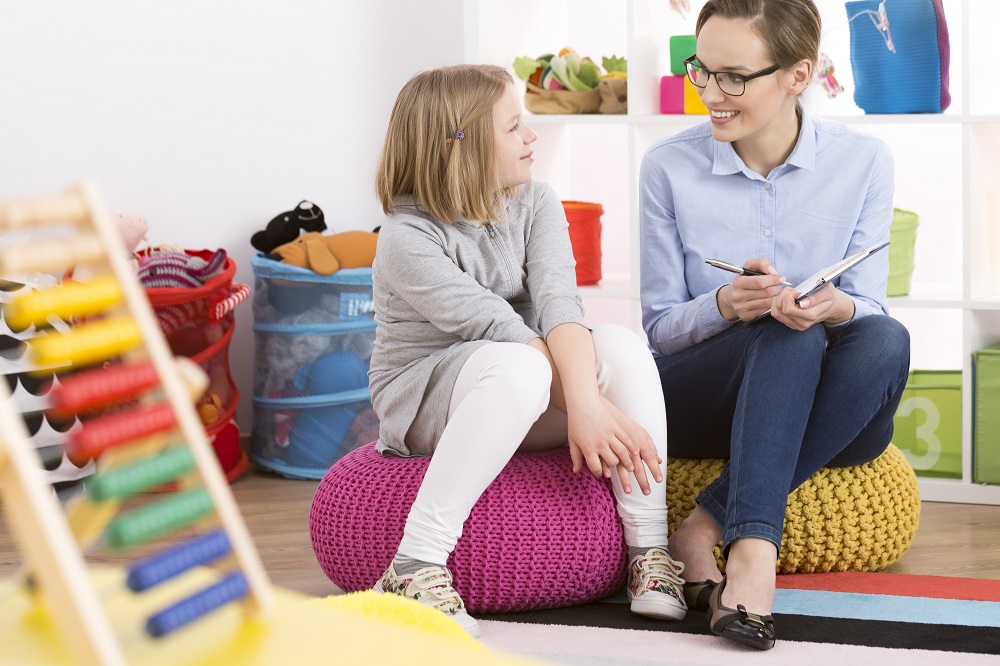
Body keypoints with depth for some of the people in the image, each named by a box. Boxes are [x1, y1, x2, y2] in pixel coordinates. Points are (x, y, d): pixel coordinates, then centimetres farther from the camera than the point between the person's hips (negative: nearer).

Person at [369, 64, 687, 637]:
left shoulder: (535, 204, -2)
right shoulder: (408, 240, -18)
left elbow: (558, 300, -20)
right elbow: (500, 327, -28)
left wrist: (587, 398, -36)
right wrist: (581, 407, -36)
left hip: (529, 409, 5)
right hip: (423, 406, -5)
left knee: (622, 344, -24)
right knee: (519, 364, -38)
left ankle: (651, 554, -24)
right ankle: (415, 569, -38)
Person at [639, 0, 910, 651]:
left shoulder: (862, 160, -2)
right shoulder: (669, 167, -4)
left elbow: (870, 309, -3)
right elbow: (659, 328, -2)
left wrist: (836, 307, -28)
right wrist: (726, 305, -25)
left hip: (829, 414, 2)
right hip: (694, 400, -2)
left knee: (886, 341, -32)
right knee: (787, 336, -33)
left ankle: (704, 531, -31)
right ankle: (753, 550, -44)